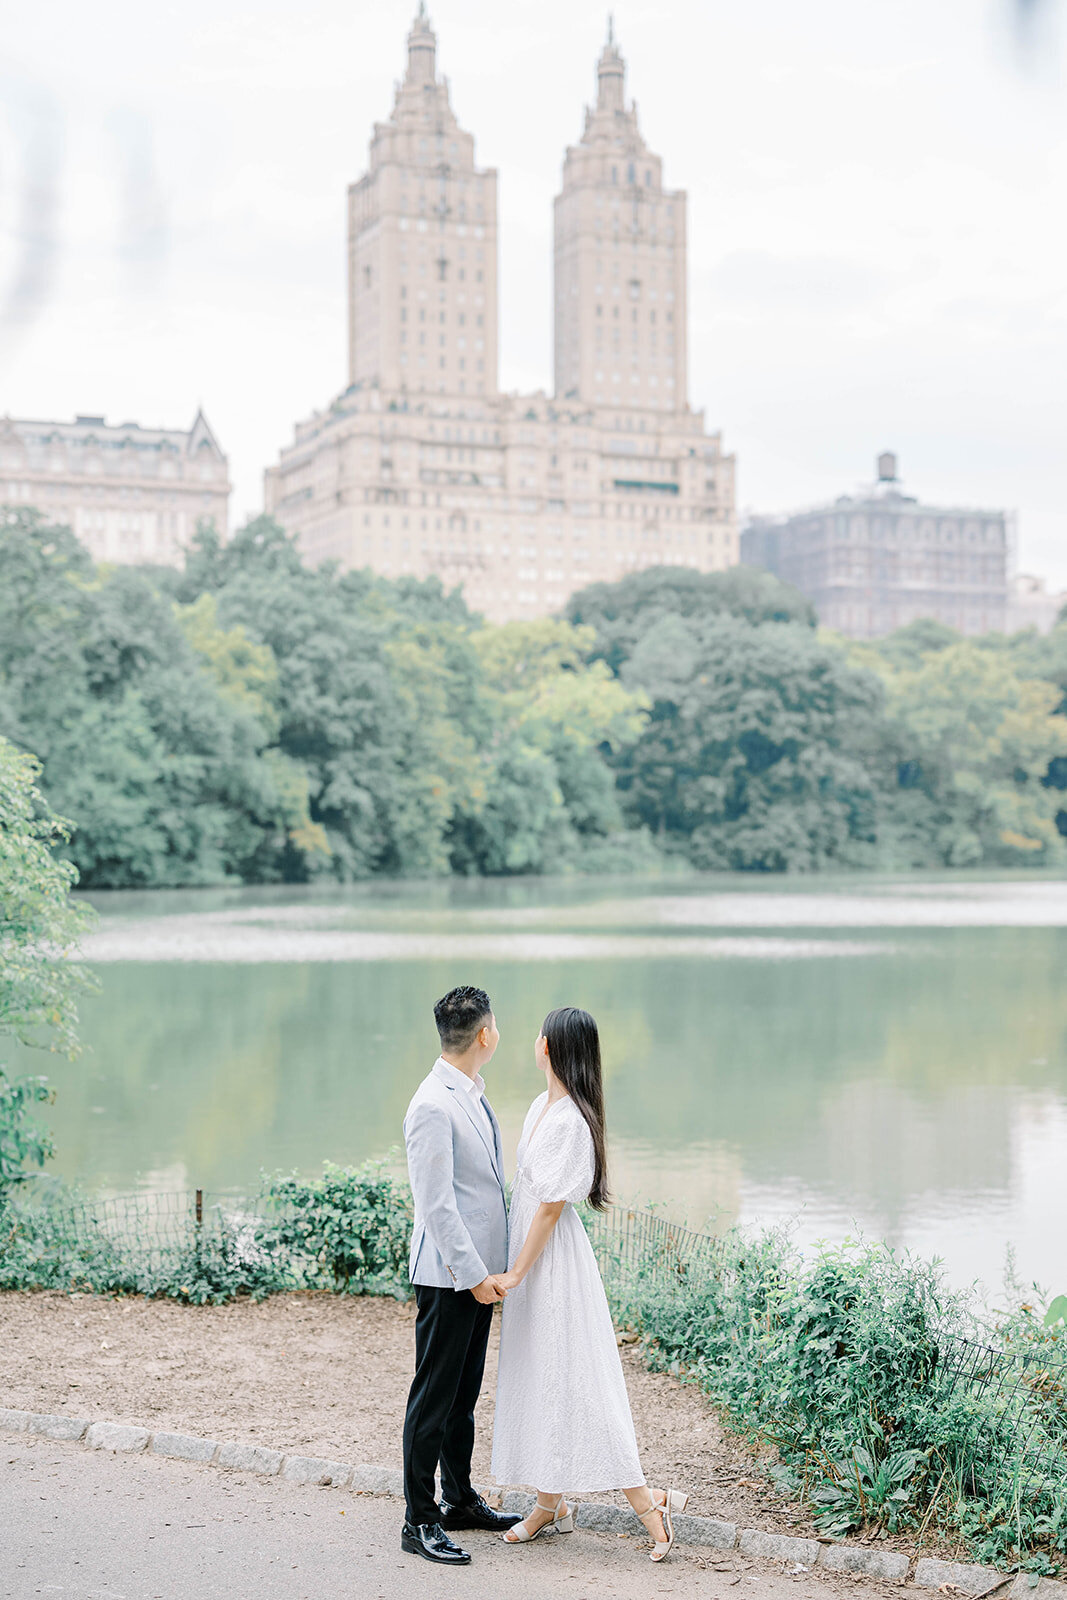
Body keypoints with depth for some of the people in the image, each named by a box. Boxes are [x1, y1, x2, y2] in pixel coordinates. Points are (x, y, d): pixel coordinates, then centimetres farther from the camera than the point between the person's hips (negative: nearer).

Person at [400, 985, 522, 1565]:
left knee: (464, 1392, 19)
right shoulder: (433, 1106, -19)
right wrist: (473, 1274, -19)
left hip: (479, 1271, 9)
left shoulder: (474, 1095, 11)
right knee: (433, 1397, -2)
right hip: (448, 1276, -9)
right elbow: (437, 1204, -21)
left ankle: (460, 1499, 30)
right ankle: (419, 1521, 6)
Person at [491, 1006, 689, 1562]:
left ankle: (646, 1501, 1)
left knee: (570, 1380, -6)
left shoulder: (570, 1121, -22)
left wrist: (514, 1274, -15)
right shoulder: (541, 1106, 7)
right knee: (535, 1377, 13)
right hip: (530, 1248, 9)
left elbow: (551, 1207, -19)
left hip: (553, 1257, -9)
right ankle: (551, 1505, 23)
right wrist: (513, 1269, 16)